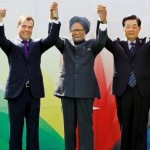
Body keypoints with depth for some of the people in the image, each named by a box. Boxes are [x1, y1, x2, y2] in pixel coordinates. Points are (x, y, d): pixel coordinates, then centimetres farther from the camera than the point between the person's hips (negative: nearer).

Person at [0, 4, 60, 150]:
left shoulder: (37, 45, 11)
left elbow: (52, 39, -5)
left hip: (34, 93, 2)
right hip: (16, 92, -2)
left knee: (33, 130, 9)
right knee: (15, 130, 5)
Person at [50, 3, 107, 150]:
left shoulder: (91, 45, 6)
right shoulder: (65, 44, 11)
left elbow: (101, 41, -13)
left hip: (85, 90, -2)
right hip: (67, 89, 2)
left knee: (85, 125, -3)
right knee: (69, 125, 7)